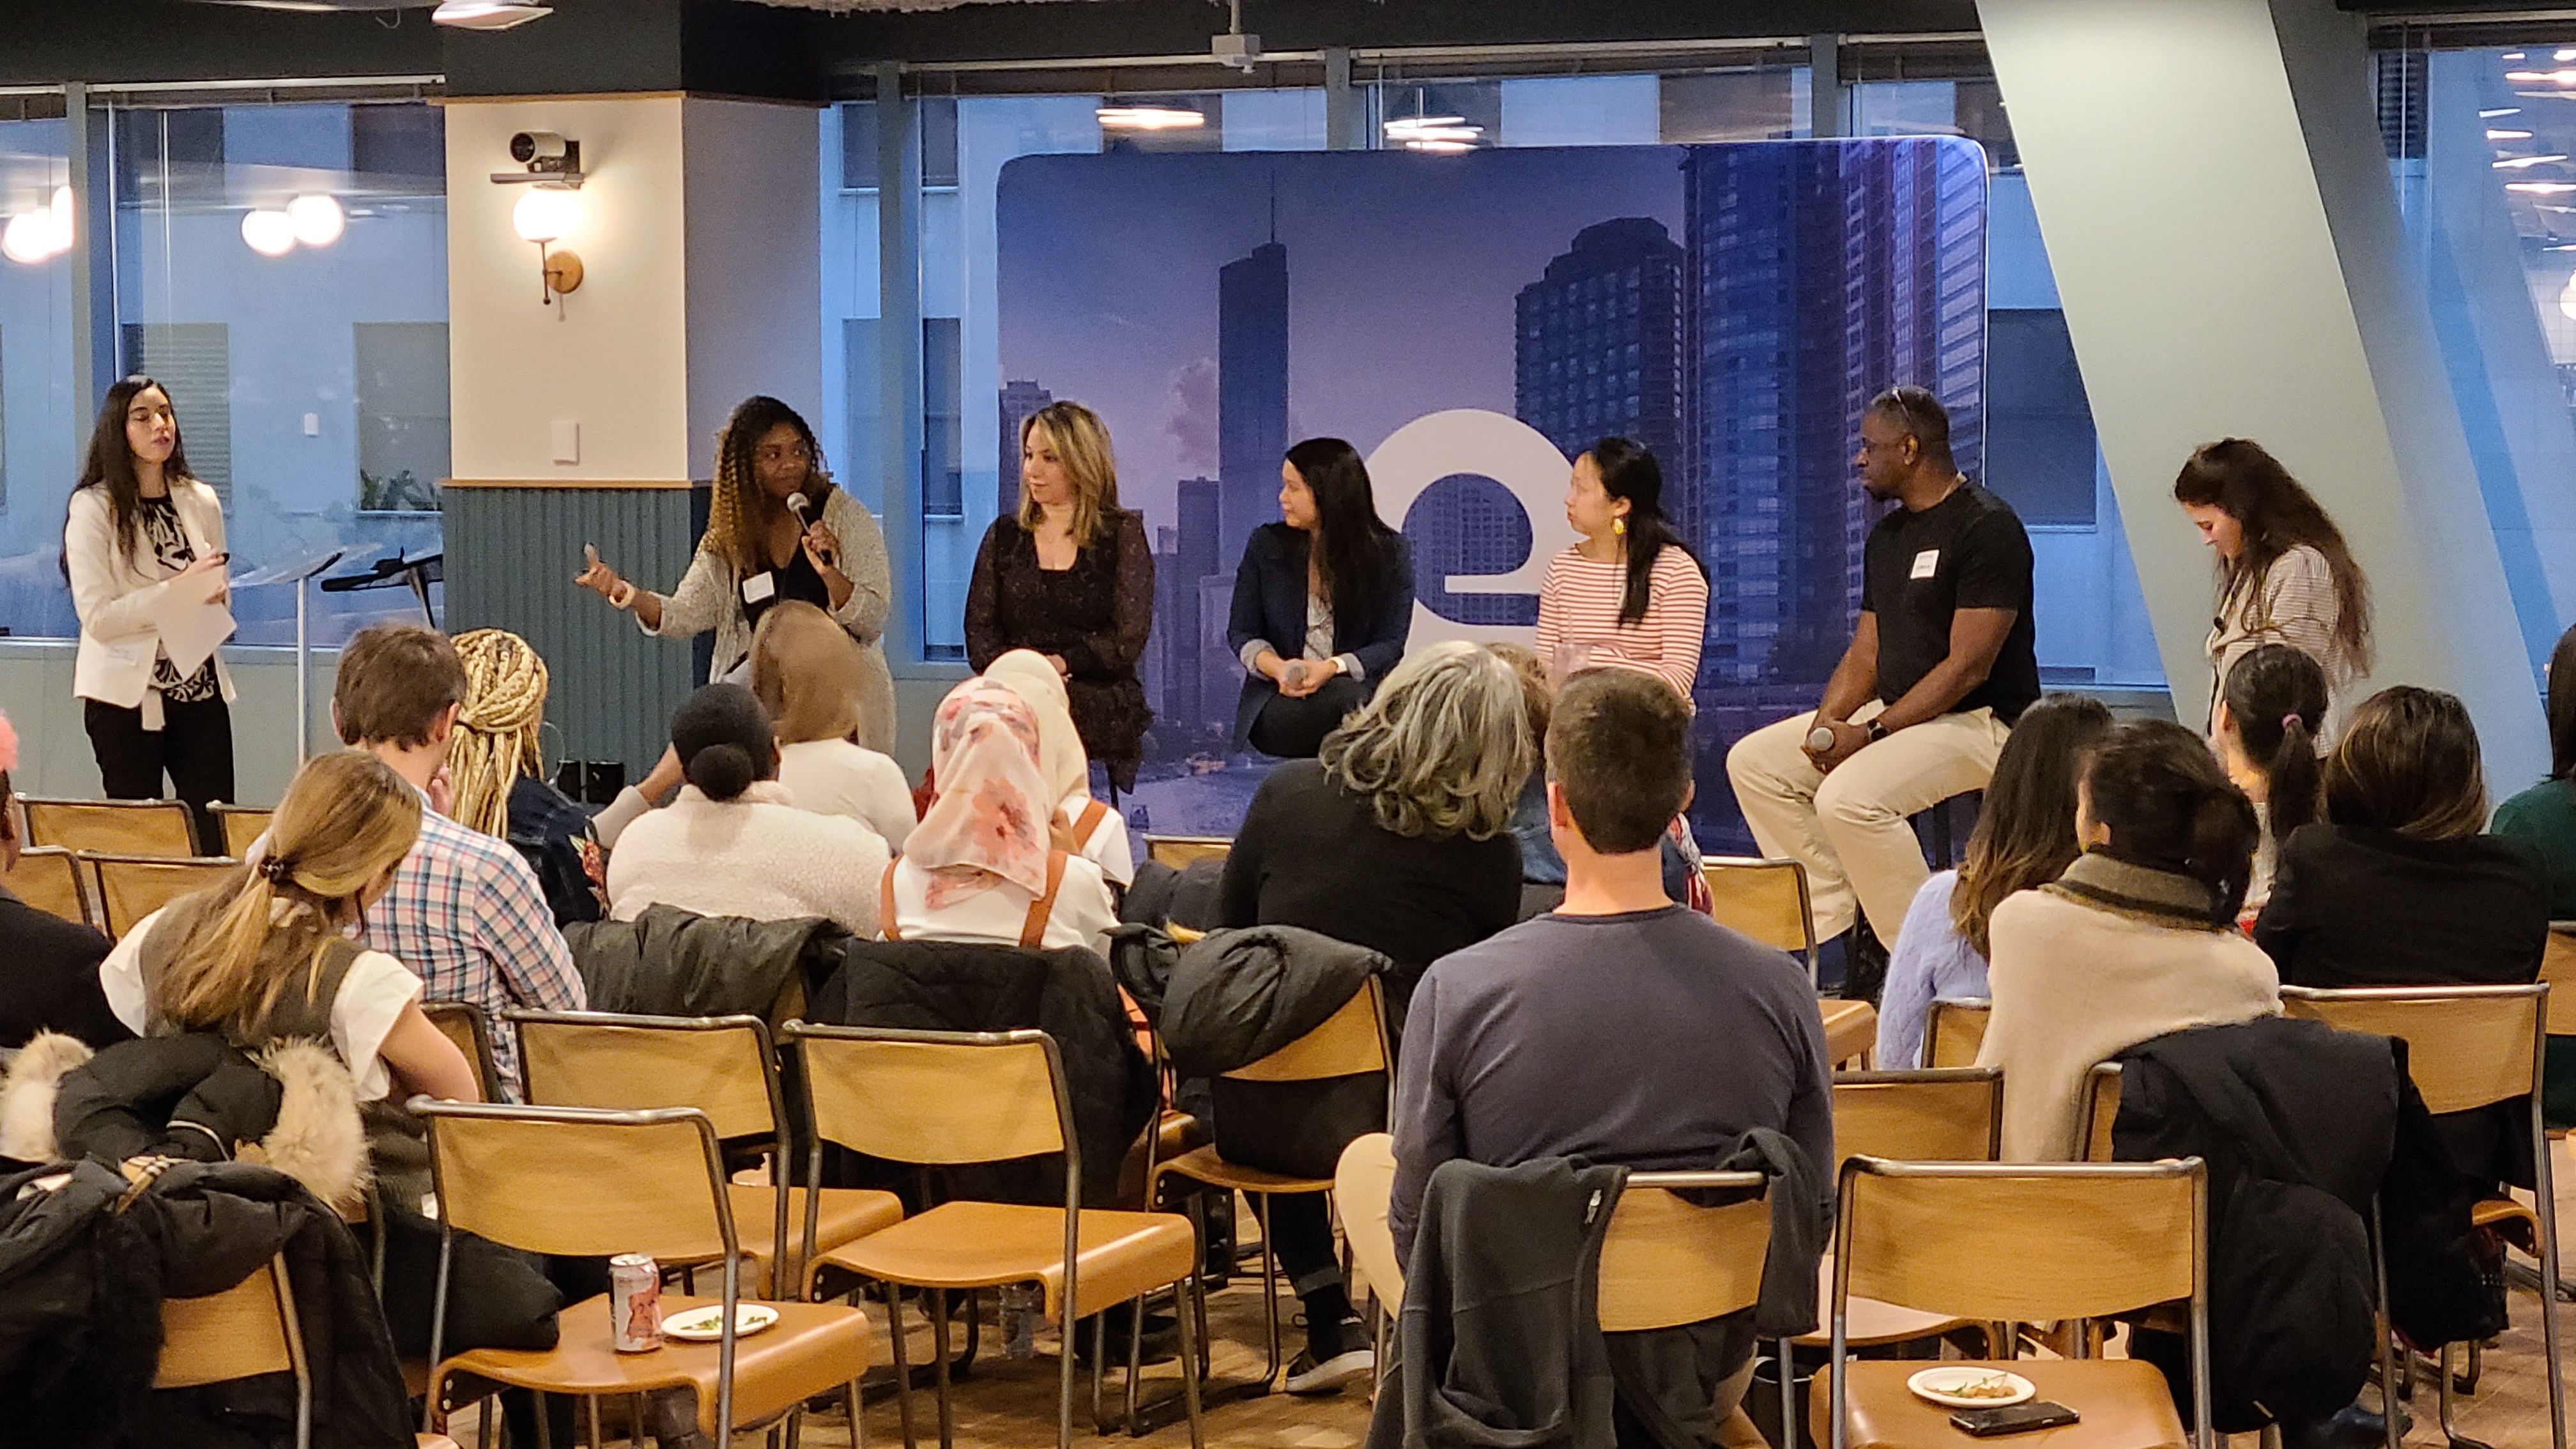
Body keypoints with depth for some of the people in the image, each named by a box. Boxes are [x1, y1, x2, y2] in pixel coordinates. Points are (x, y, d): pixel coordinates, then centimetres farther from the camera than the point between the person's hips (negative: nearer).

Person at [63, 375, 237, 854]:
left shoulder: (202, 502, 11)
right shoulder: (93, 508, -5)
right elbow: (97, 617, -14)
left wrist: (216, 593, -1)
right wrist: (179, 590, -22)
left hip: (200, 685, 4)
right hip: (127, 695, -4)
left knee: (215, 835, -3)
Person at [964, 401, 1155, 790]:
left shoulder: (1122, 532, 9)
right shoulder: (1004, 535, 19)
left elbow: (1128, 641, -1)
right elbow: (979, 635, 11)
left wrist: (1061, 665, -15)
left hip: (1100, 702, -3)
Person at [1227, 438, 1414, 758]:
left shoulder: (1390, 552, 5)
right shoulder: (1266, 544, 9)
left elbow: (1392, 645, 0)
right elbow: (1241, 632, 9)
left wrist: (1331, 669, -19)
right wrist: (1277, 668, -14)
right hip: (1277, 705, 0)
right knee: (1350, 699, -34)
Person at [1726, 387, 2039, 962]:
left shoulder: (1986, 526, -14)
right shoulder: (1887, 536, 15)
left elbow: (1968, 667, -20)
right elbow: (1866, 654, 15)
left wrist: (1873, 733, -21)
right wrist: (1826, 723, -6)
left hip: (1981, 720, -10)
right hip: (1896, 714, 10)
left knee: (1847, 798, -32)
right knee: (1753, 761, 0)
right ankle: (1832, 918, -1)